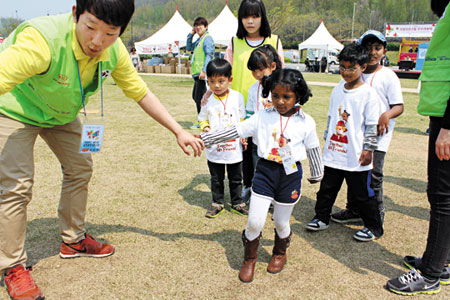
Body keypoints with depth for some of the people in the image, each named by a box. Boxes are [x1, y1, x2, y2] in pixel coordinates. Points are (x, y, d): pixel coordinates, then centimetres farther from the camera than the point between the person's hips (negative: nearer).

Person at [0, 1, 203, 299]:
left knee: (80, 169, 9)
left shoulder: (114, 51, -20)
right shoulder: (41, 40, -40)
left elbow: (140, 92, -8)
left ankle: (74, 241, 30)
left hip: (61, 113, 6)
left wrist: (179, 131, -9)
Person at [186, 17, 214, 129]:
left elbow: (209, 55, -18)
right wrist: (191, 34, 17)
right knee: (195, 96, 16)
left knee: (199, 97, -8)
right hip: (197, 74, 10)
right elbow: (189, 48, 28)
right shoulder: (199, 39, 19)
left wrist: (204, 70, -26)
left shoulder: (207, 38, -9)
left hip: (203, 74, -10)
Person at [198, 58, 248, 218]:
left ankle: (237, 202, 32)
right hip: (214, 149, 0)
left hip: (234, 147, 0)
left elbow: (242, 118, 5)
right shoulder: (207, 99, -4)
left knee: (236, 178, 15)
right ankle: (217, 203, 31)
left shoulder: (237, 97, -4)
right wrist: (205, 128, -12)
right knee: (216, 179, 14)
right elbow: (203, 119, 8)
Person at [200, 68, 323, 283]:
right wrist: (205, 138, -8)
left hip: (290, 174, 0)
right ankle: (249, 259, 27)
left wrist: (316, 175, 19)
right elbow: (235, 131, -4)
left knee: (281, 222, 15)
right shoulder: (263, 117, -3)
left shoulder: (306, 122, -4)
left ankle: (280, 253, 47)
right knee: (255, 221, -1)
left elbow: (313, 150, 8)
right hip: (265, 171, 1)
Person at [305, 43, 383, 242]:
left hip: (356, 156, -5)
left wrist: (368, 149, -10)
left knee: (362, 193, 6)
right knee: (327, 188, 15)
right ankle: (321, 218, 33)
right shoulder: (337, 90, 8)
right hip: (333, 152, 5)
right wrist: (327, 140, 17)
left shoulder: (368, 94, -9)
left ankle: (373, 227, 23)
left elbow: (372, 125, -8)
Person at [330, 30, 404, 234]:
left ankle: (377, 214, 14)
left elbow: (399, 106, -7)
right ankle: (354, 210, 28)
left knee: (373, 175, -5)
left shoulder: (388, 76, -3)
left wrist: (387, 115, -26)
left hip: (378, 135, -5)